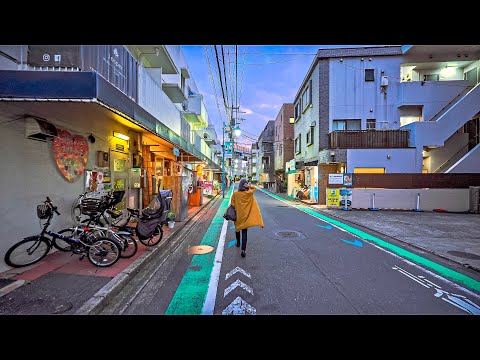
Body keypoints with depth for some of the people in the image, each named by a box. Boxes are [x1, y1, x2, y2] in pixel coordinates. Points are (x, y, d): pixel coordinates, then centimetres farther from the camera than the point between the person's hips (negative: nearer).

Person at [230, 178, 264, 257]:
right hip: (245, 215, 0)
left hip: (238, 215, 0)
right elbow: (254, 188, 10)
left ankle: (238, 243, 43)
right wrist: (249, 186, -9)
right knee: (244, 232, 3)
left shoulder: (235, 194, -12)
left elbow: (232, 205, -10)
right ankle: (243, 250, -5)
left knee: (237, 229, 24)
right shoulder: (250, 193, -10)